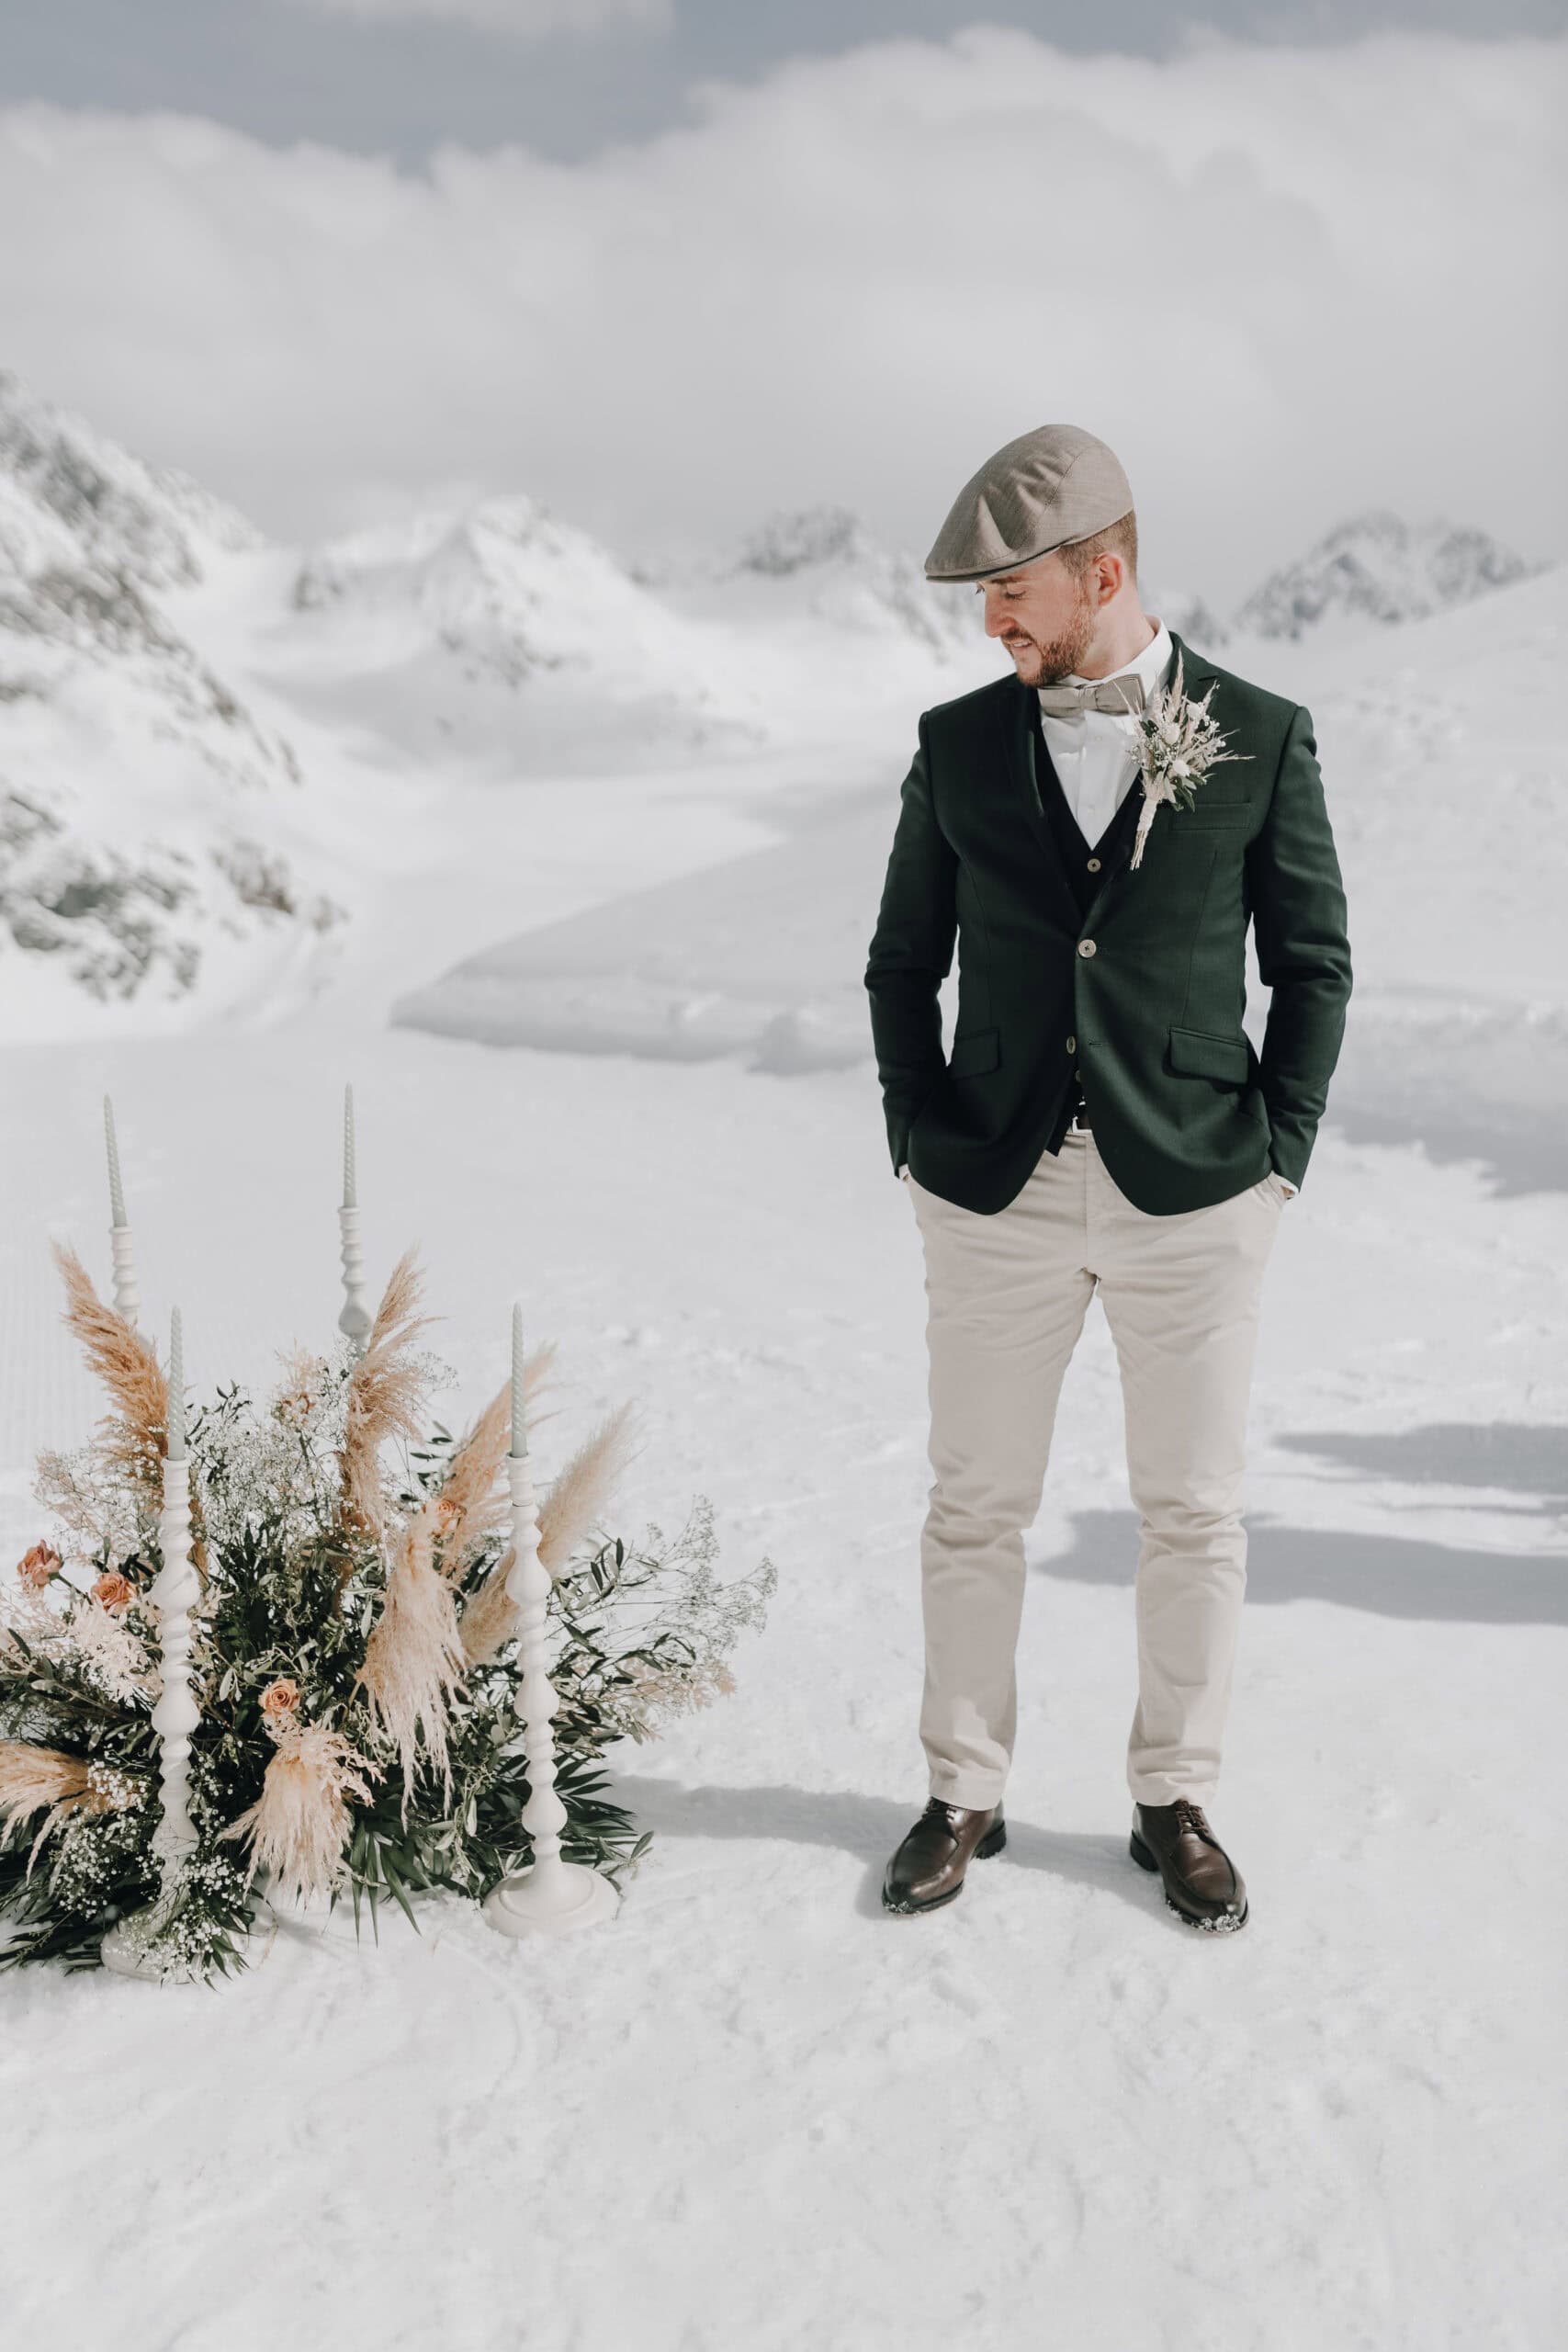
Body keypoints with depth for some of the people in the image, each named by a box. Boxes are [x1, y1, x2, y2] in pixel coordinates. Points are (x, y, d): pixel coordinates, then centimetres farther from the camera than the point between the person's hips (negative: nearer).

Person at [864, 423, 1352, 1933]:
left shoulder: (1260, 739, -1)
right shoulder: (959, 746, 4)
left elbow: (1312, 962, 4)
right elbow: (903, 963, 10)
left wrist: (1281, 1158, -2)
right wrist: (918, 1146, 2)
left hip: (1191, 1198, -1)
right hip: (998, 1196, 1)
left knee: (1193, 1516, 8)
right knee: (975, 1510, 8)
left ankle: (1175, 1802, 26)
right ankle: (963, 1795, 25)